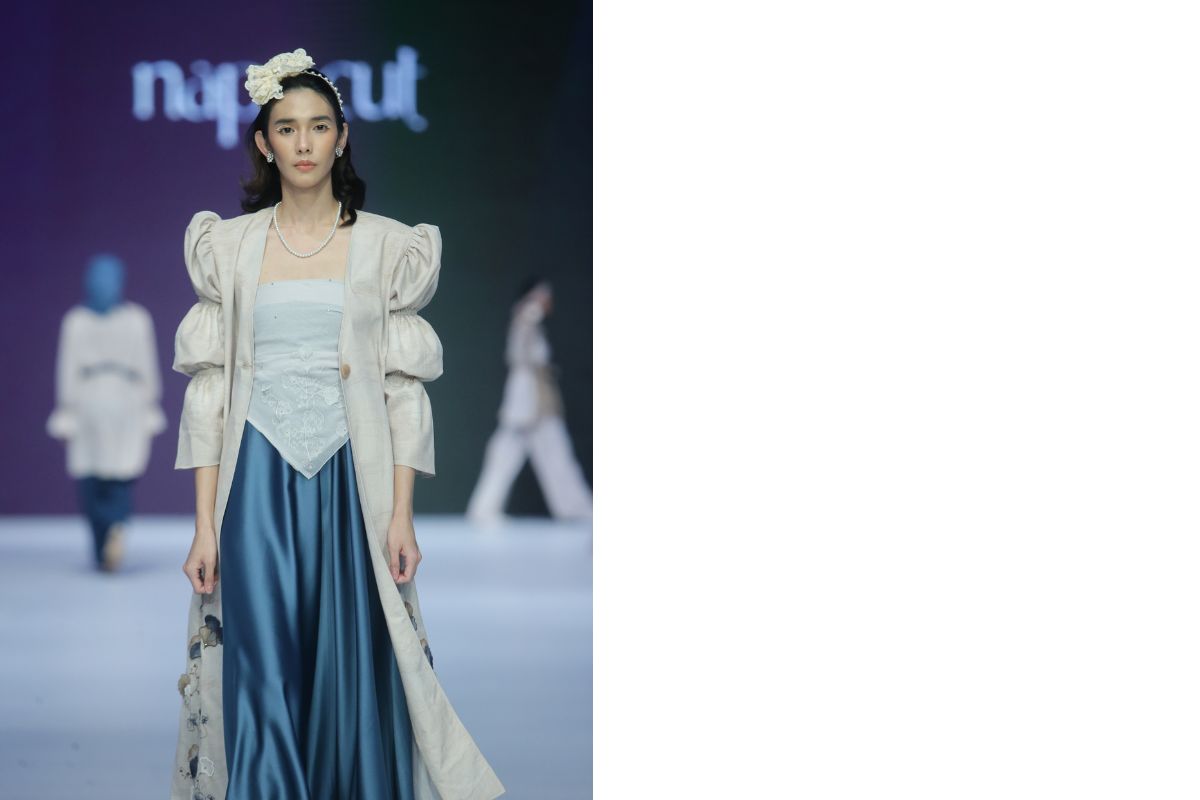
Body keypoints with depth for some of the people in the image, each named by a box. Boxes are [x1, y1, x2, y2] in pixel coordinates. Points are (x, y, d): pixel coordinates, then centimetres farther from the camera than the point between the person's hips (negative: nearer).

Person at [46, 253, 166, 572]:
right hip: (127, 402, 0)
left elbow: (66, 369, -2)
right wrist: (150, 407, 5)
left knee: (90, 482, 9)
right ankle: (117, 527, -24)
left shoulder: (75, 320, -1)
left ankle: (101, 555, 9)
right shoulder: (137, 318, -1)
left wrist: (66, 411, 1)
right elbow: (147, 366, -1)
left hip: (87, 403, 0)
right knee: (123, 478, 6)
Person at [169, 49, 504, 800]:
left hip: (351, 482, 0)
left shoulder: (384, 246, 4)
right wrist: (205, 525, -1)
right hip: (259, 484, 0)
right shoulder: (230, 246, 6)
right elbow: (209, 388, 5)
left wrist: (402, 516, -5)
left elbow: (404, 390, 3)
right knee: (262, 683, -3)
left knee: (353, 679, 1)